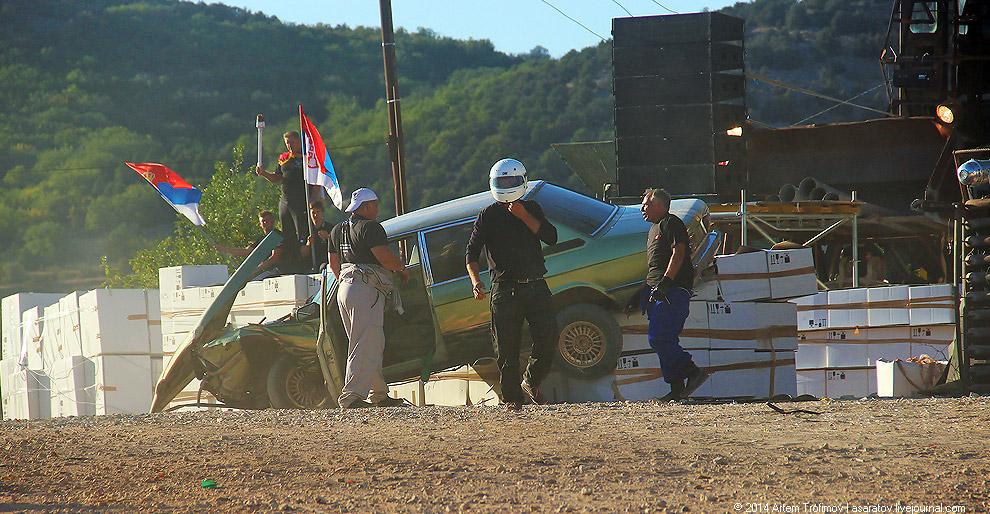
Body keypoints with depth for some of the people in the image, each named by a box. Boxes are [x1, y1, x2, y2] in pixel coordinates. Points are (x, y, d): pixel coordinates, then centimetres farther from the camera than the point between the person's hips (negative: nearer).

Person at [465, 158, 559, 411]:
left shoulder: (532, 209, 13)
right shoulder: (488, 215, 5)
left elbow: (551, 238, -2)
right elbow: (472, 252, 1)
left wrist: (524, 217, -11)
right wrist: (475, 280, -16)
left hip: (536, 286, 2)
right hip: (505, 288, -2)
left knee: (548, 336, -8)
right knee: (507, 348, -3)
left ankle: (531, 383, 14)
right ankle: (511, 398, 8)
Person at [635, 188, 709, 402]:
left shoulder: (671, 223, -5)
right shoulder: (654, 229, 26)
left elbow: (679, 252, -17)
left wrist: (664, 283, -25)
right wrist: (640, 295, 26)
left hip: (672, 293, -10)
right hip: (658, 293, 10)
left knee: (658, 339, -18)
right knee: (665, 340, 6)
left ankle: (693, 372, -17)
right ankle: (677, 389, 5)